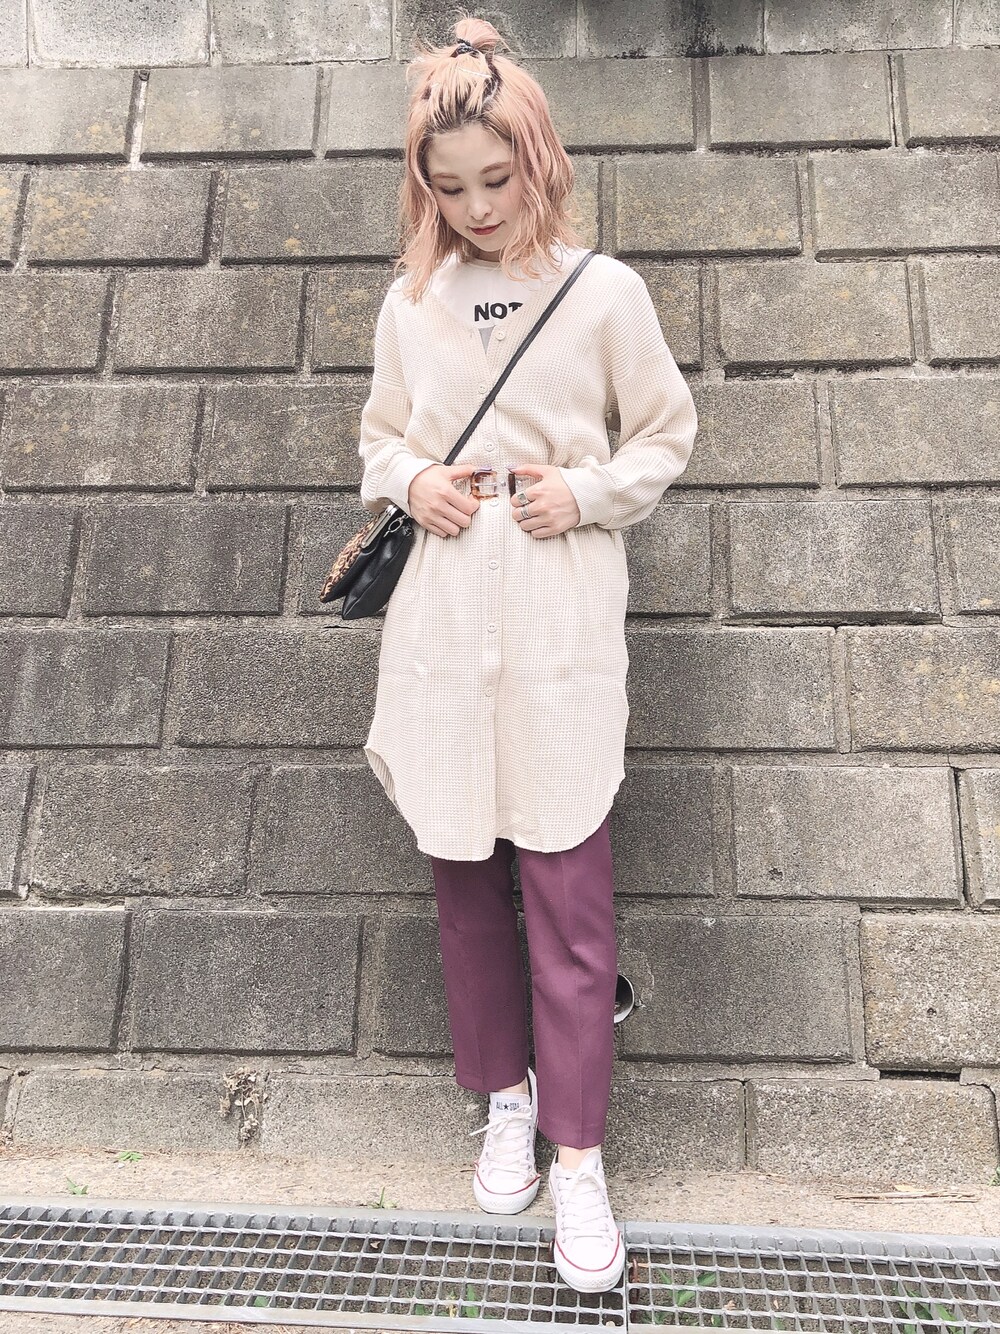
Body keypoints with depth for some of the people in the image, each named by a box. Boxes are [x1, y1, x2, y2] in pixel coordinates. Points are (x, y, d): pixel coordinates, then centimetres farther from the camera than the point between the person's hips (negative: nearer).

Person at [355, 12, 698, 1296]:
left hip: (561, 626, -3)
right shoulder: (409, 302, 11)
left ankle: (577, 1155, 19)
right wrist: (409, 482, -2)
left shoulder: (604, 291, 3)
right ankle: (506, 1093, 34)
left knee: (567, 890, -1)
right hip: (440, 622, 3)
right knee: (462, 875, 10)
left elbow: (666, 435, 9)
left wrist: (588, 490, -8)